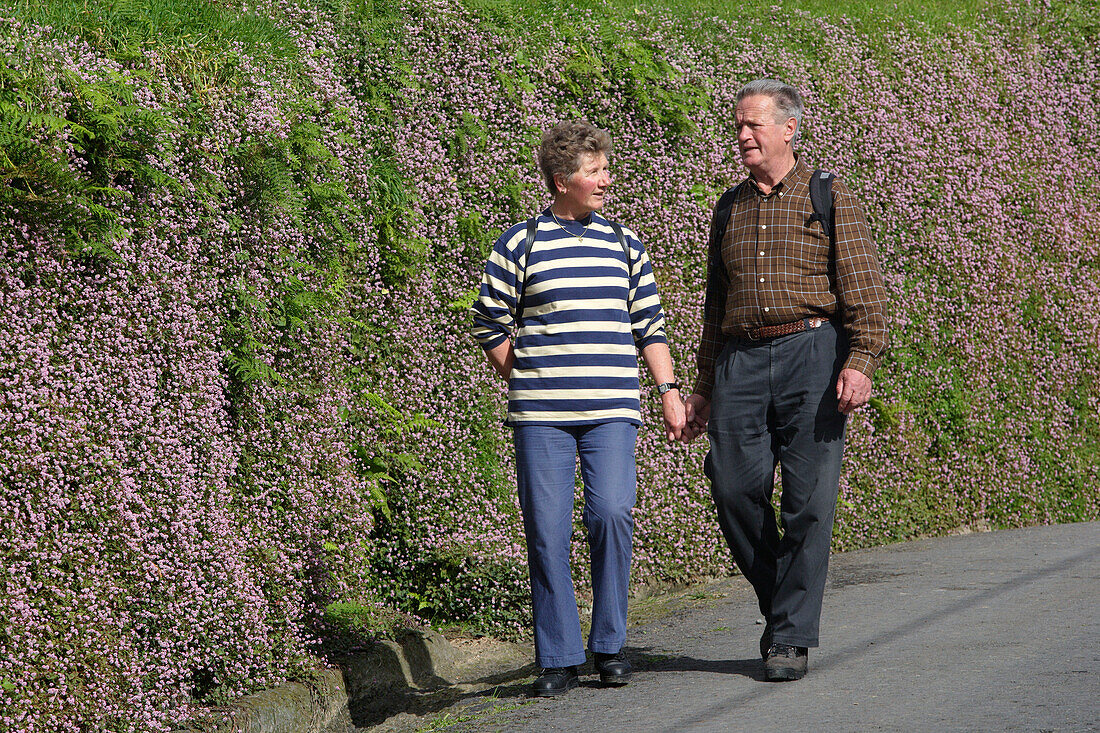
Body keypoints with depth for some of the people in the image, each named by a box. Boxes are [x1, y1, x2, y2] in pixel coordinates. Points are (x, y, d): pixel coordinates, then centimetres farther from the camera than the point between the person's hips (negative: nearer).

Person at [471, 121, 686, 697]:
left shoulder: (624, 244, 14)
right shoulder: (520, 244, 3)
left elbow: (648, 324, 18)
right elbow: (490, 324, 6)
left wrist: (668, 390, 12)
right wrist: (527, 386, 5)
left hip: (612, 410, 2)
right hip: (540, 417, -2)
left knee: (611, 512, -13)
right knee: (547, 530, -3)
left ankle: (609, 645, 2)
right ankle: (558, 659, 5)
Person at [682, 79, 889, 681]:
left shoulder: (829, 199, 4)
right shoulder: (730, 207, 19)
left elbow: (864, 290, -3)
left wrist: (861, 361, -17)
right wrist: (704, 385, 22)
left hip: (811, 354, -4)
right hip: (740, 361, 4)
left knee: (808, 500, -5)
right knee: (735, 489, -5)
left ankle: (792, 637, 1)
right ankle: (777, 603, 17)